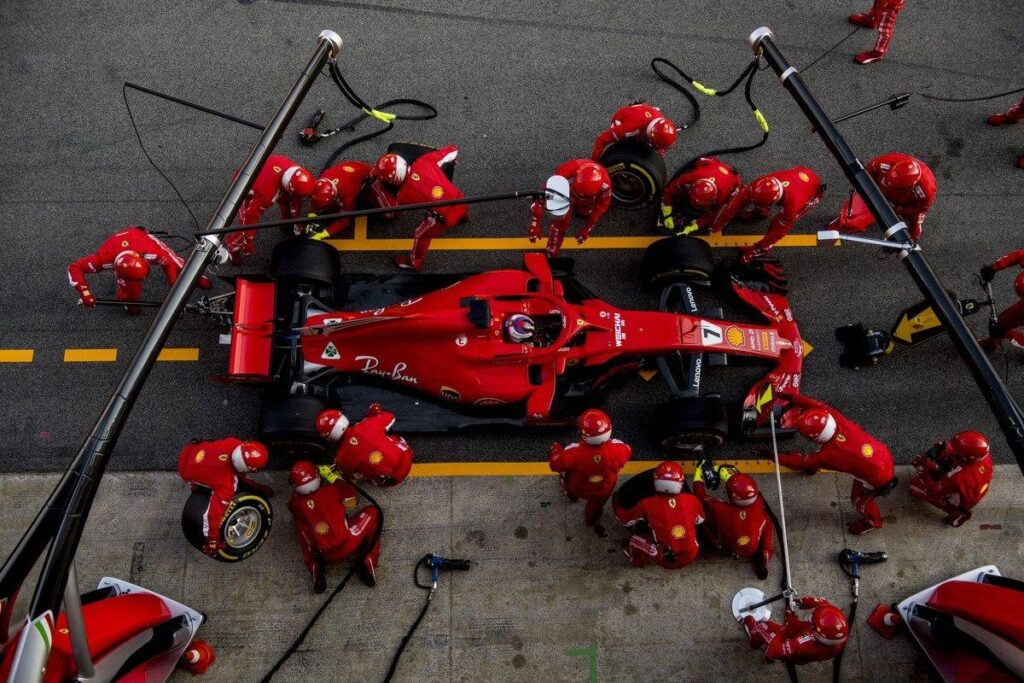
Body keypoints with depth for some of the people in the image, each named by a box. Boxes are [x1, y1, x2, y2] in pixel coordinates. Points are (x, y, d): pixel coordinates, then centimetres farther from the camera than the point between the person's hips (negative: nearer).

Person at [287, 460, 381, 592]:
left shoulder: (295, 505, 1)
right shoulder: (331, 489, -1)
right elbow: (350, 489, 21)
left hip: (325, 555, 3)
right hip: (348, 544, -3)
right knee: (372, 512, 17)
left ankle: (315, 568, 11)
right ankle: (368, 563, 8)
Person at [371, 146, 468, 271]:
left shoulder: (406, 192, -16)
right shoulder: (424, 160, -8)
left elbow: (391, 209, 5)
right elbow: (453, 150, 0)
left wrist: (379, 189, 11)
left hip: (446, 216, -5)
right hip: (459, 199, 5)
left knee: (421, 235, 22)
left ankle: (414, 262, 45)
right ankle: (462, 216, 79)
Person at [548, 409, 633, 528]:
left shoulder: (573, 453, -40)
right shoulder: (619, 448, -36)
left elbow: (554, 465, -19)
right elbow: (628, 453, -9)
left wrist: (555, 450, 2)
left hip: (578, 489, -1)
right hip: (605, 491, 1)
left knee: (566, 472, 30)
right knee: (597, 503, 36)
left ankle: (572, 495, 58)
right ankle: (592, 519, 64)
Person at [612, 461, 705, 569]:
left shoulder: (647, 504, -11)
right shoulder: (691, 499, -6)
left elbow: (626, 519, 5)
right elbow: (700, 520, 16)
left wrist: (616, 502, 24)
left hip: (665, 560, -3)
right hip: (691, 556, 3)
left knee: (635, 538, 15)